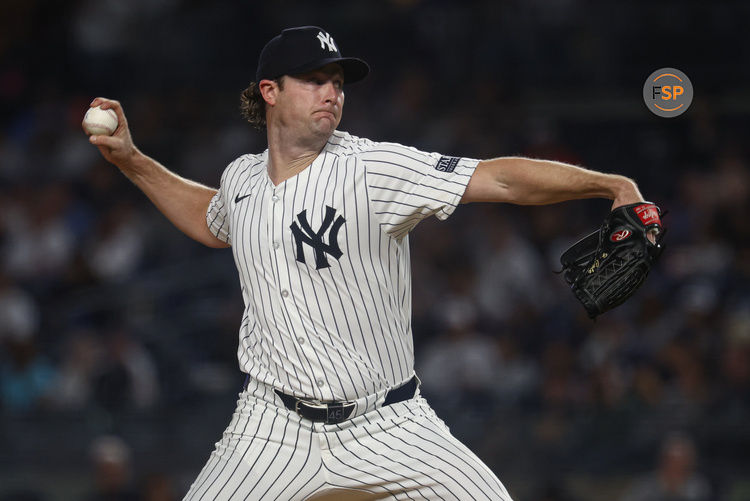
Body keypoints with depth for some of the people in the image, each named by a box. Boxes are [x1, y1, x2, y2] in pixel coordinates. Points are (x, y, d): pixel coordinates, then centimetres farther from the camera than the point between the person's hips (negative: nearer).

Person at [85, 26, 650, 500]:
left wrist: (610, 184, -32)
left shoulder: (376, 168, -13)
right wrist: (132, 161, 23)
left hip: (387, 426, -3)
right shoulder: (241, 179, 4)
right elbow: (211, 221, 30)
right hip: (274, 428, 3)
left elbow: (503, 179, -21)